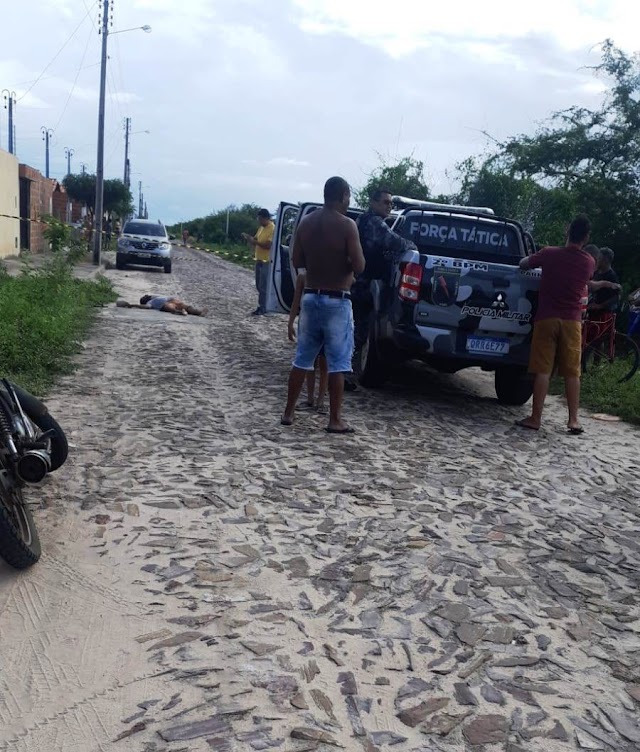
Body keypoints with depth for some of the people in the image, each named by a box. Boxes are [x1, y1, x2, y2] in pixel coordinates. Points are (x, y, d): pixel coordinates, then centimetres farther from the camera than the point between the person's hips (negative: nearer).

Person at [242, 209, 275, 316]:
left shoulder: (272, 228, -15)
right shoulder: (261, 228, 12)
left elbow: (269, 245, -22)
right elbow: (256, 239, 21)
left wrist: (255, 242, -21)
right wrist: (249, 238, 1)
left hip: (266, 261, -9)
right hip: (259, 260, 9)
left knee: (263, 286, -6)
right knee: (259, 286, 13)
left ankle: (262, 308, -1)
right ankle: (262, 307, 21)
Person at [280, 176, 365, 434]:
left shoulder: (305, 223, 5)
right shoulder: (347, 225, -12)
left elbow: (296, 262, 10)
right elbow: (359, 267, -14)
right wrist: (344, 259, 6)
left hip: (310, 297, 5)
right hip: (337, 301, -5)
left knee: (302, 358, 14)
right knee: (337, 363, 1)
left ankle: (288, 412, 19)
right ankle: (335, 420, 5)